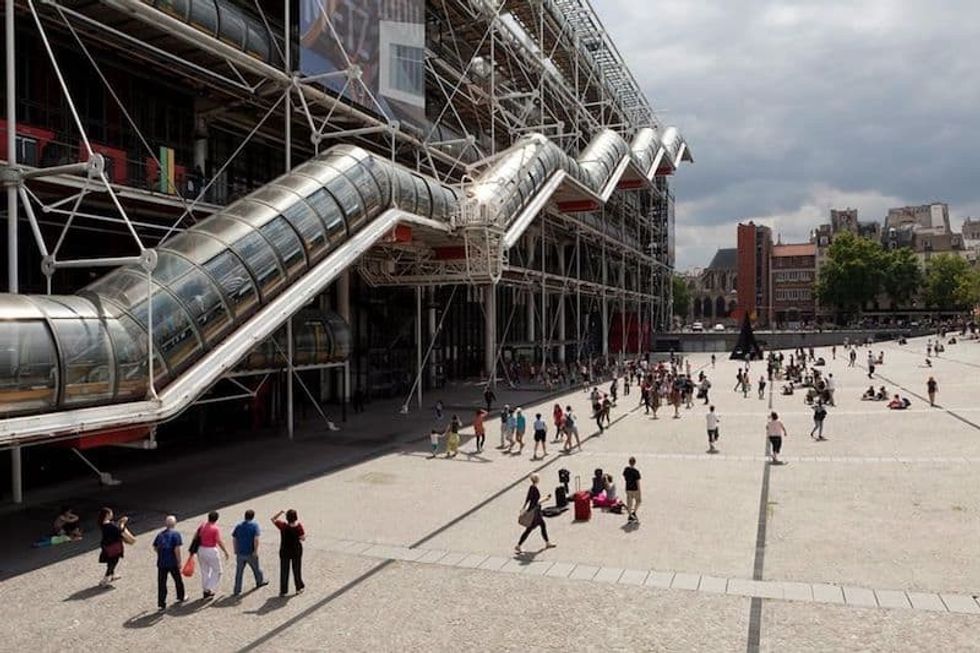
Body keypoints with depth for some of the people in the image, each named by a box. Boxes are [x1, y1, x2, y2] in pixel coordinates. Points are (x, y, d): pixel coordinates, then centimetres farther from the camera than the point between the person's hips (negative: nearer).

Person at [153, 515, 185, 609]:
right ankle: (180, 597, 32)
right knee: (178, 580, 16)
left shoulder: (160, 534, 6)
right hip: (172, 563, -4)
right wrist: (179, 562, -9)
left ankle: (161, 604, 7)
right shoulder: (175, 534, -11)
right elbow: (177, 549, -16)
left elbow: (155, 548, 9)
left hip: (161, 563, 4)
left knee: (161, 583, 7)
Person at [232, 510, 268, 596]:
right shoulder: (254, 525, -9)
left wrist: (236, 550, 16)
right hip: (250, 553, -3)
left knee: (239, 571, 8)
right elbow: (256, 539, -20)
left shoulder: (238, 526, 4)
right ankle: (260, 582, 39)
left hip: (240, 553, 3)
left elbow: (234, 539, 5)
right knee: (256, 568, 18)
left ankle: (237, 590, 10)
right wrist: (256, 551, -15)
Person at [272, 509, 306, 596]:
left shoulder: (283, 526, -20)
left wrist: (281, 512, -6)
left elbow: (273, 519, -5)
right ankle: (299, 588, 32)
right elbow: (303, 539, -13)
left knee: (284, 571, 15)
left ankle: (283, 591, 23)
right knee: (296, 570, 19)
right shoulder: (298, 526, -21)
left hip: (285, 552, 0)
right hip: (296, 551, 0)